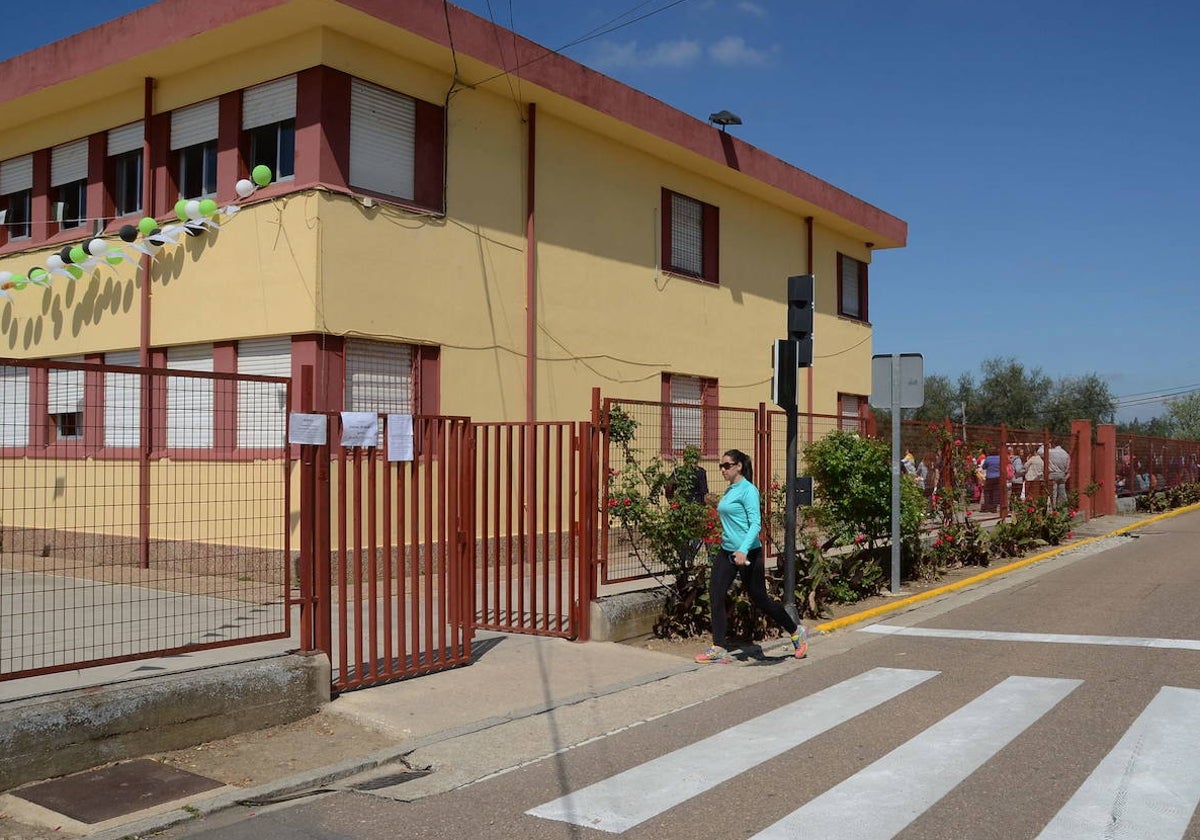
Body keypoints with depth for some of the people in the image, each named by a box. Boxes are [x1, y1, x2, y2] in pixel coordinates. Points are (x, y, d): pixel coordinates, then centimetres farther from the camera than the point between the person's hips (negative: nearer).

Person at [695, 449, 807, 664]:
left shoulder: (748, 490, -13)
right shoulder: (730, 490, 12)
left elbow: (756, 524, -20)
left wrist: (743, 550, -30)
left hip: (748, 554, -8)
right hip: (727, 552, 8)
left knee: (760, 598, 4)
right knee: (716, 595, -3)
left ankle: (796, 632, 26)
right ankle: (718, 650, 0)